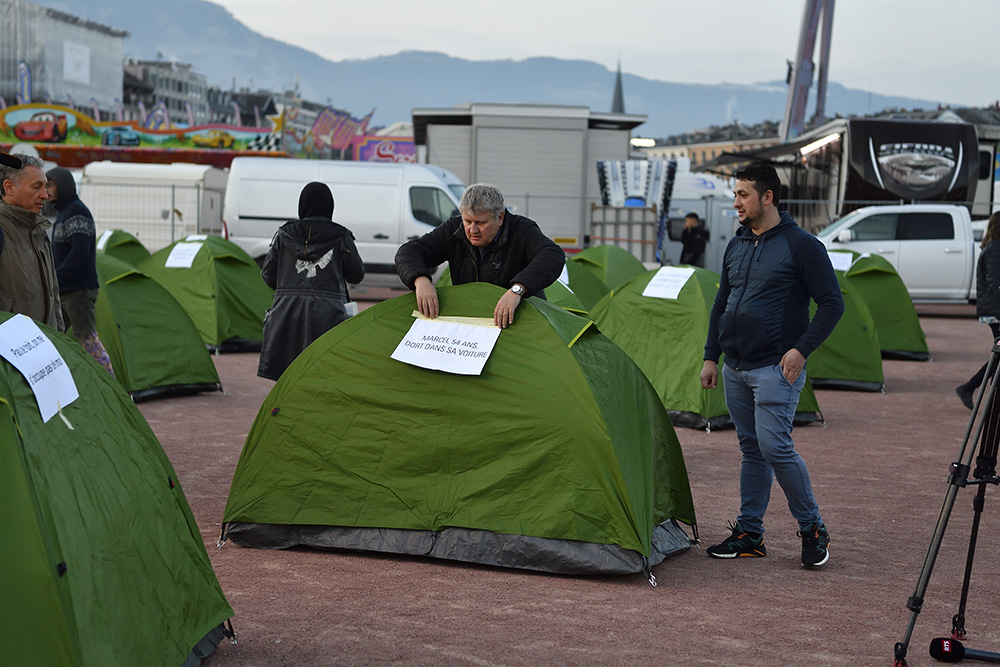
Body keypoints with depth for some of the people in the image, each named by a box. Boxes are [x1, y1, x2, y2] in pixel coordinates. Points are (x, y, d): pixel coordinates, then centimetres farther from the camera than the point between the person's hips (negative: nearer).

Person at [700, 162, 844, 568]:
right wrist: (711, 356, 14)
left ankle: (813, 531, 2)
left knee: (775, 446, -14)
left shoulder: (801, 245, -8)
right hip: (735, 369, 7)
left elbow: (832, 304, -8)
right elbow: (721, 305, 20)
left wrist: (801, 350, -16)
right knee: (751, 449, 11)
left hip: (775, 368, -7)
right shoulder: (736, 246, 13)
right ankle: (749, 534, 17)